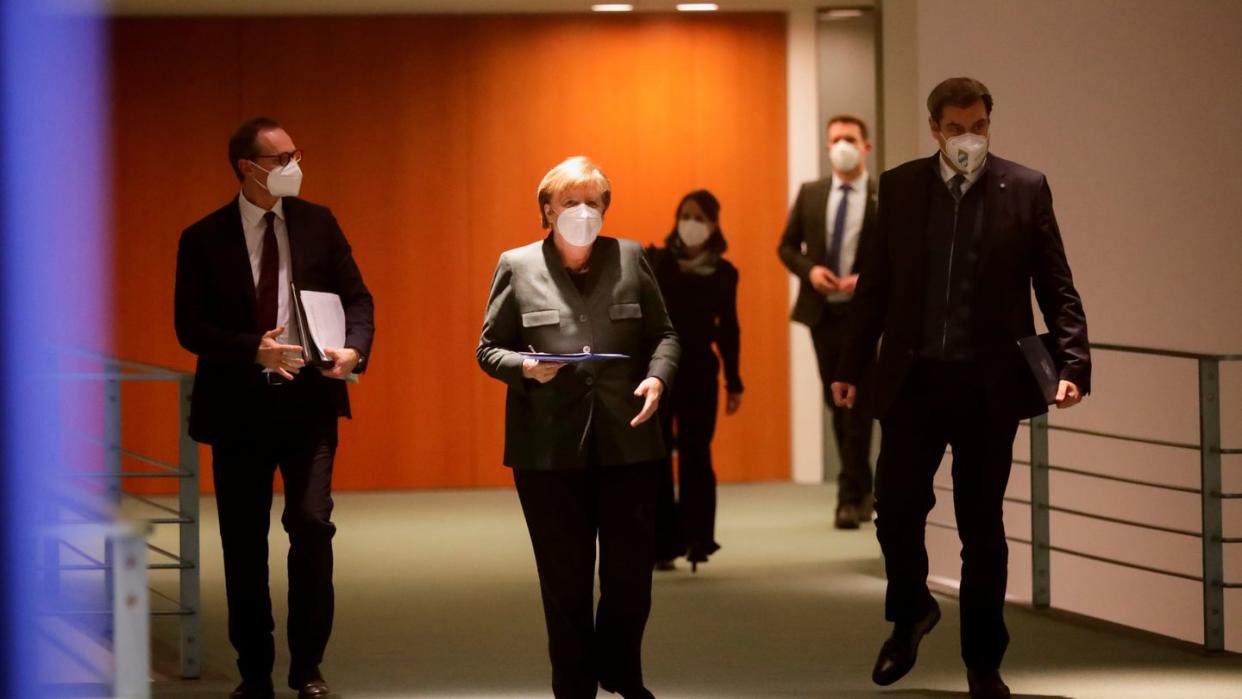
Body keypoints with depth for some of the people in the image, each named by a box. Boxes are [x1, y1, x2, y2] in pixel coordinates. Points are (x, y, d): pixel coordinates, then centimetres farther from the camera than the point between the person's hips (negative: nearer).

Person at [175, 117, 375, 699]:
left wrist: (354, 349, -14)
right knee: (244, 542, 7)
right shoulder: (205, 239, -1)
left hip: (308, 397, 0)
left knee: (312, 524, -12)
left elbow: (357, 299, 6)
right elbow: (190, 326, -5)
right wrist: (253, 350, -20)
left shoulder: (318, 224, 5)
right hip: (238, 404, 0)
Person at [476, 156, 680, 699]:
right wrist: (525, 367, -15)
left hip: (627, 443, 1)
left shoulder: (631, 259, 7)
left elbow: (664, 334, 10)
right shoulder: (517, 267, 4)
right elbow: (488, 348, 5)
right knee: (565, 578, 6)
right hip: (549, 448, -1)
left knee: (631, 570, 6)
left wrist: (658, 376, -9)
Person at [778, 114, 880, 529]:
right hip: (822, 310, 5)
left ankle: (850, 498, -7)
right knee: (835, 400, 10)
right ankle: (861, 488, 23)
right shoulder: (810, 194, 9)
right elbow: (787, 247, 11)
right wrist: (810, 269, -8)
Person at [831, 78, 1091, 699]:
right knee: (896, 509, -2)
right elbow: (876, 282, 9)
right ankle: (909, 615, 27)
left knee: (982, 526, 5)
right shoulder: (900, 187, 5)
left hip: (990, 384, -1)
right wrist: (851, 365, 6)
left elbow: (1056, 287, -1)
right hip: (913, 378, 1)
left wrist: (1073, 365, -12)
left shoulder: (1025, 189, -1)